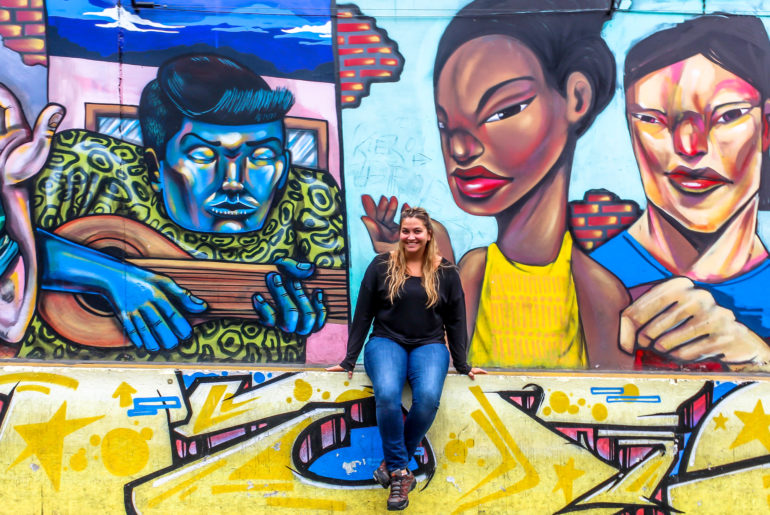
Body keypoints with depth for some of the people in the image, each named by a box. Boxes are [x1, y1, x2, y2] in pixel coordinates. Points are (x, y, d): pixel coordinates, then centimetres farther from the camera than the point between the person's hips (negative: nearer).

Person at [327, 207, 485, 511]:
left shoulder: (445, 272, 6)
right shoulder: (381, 266, 3)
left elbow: (455, 321, 11)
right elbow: (363, 314, 5)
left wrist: (462, 366, 10)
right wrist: (349, 360, 5)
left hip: (429, 345, 1)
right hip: (387, 341, 0)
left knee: (428, 397, -31)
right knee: (387, 395, -33)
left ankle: (393, 462, -10)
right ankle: (401, 472, -18)